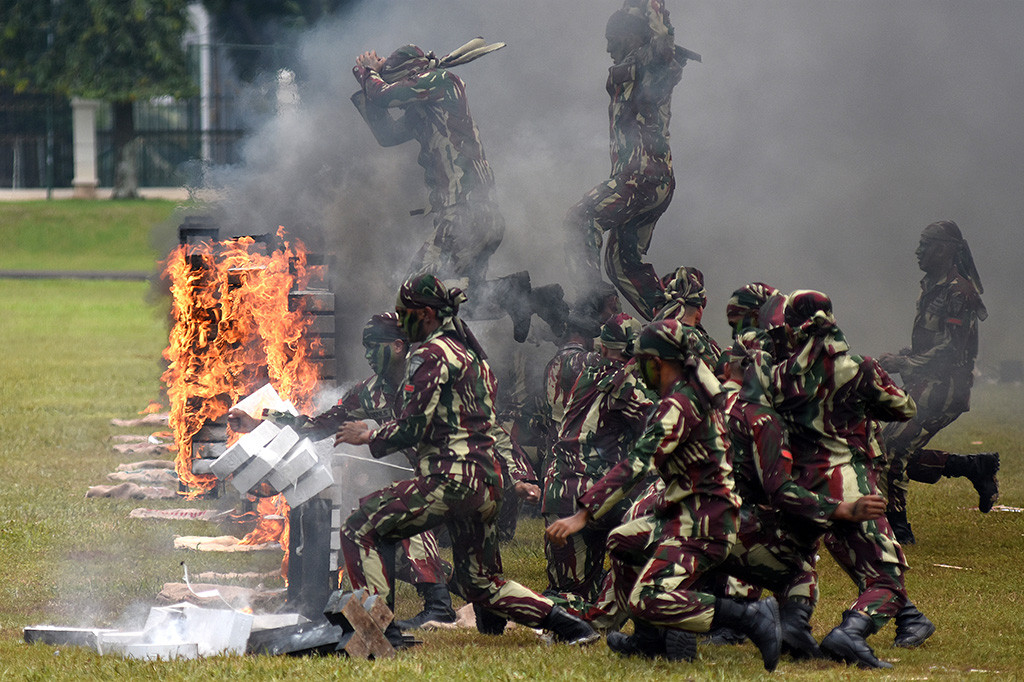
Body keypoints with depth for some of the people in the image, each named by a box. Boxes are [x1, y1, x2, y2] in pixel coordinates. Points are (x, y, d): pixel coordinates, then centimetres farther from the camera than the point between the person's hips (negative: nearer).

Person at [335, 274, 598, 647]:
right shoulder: (473, 353, 21)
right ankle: (566, 623, 6)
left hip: (448, 479, -9)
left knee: (360, 531, -2)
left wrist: (368, 436, 2)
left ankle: (381, 627, -10)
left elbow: (411, 427, -12)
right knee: (482, 584, 18)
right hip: (487, 483, 9)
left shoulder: (431, 354, -7)